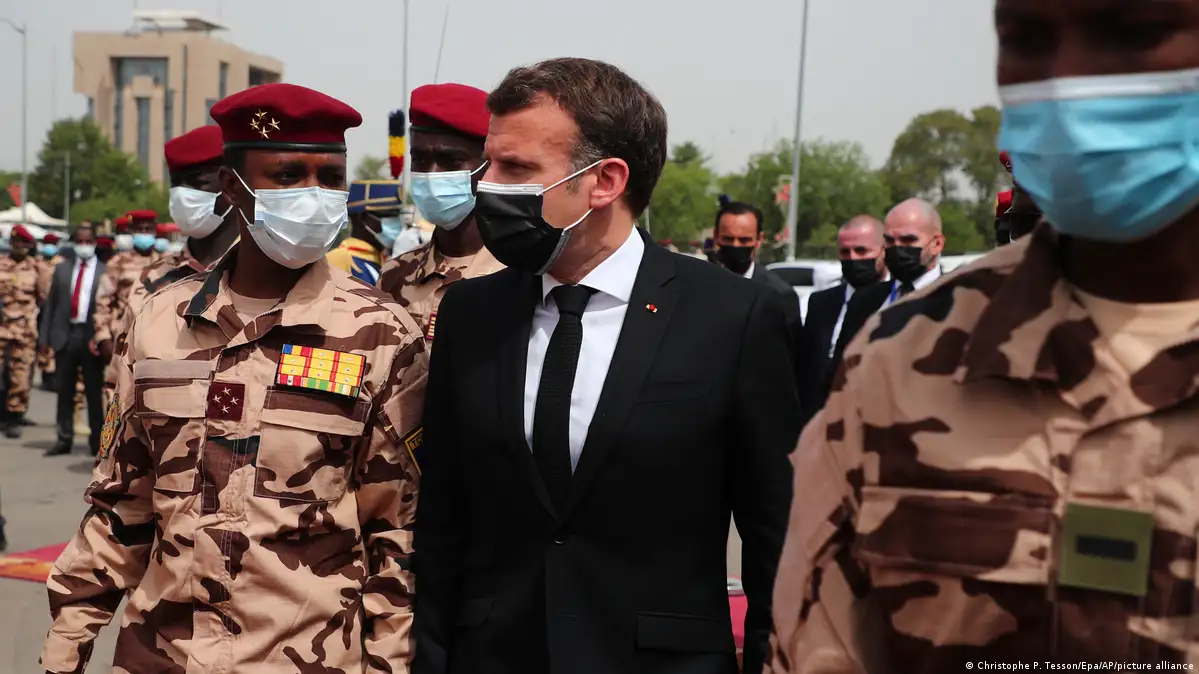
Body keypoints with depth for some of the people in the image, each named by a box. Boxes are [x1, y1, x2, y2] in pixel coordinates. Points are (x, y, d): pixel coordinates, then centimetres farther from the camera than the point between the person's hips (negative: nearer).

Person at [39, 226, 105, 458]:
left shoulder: (105, 271, 0)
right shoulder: (62, 269, 11)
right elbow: (51, 304, 10)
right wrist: (44, 336, 4)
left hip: (92, 337, -3)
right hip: (65, 335, 3)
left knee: (94, 392, 3)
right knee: (64, 390, 7)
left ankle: (97, 441, 10)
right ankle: (64, 439, 14)